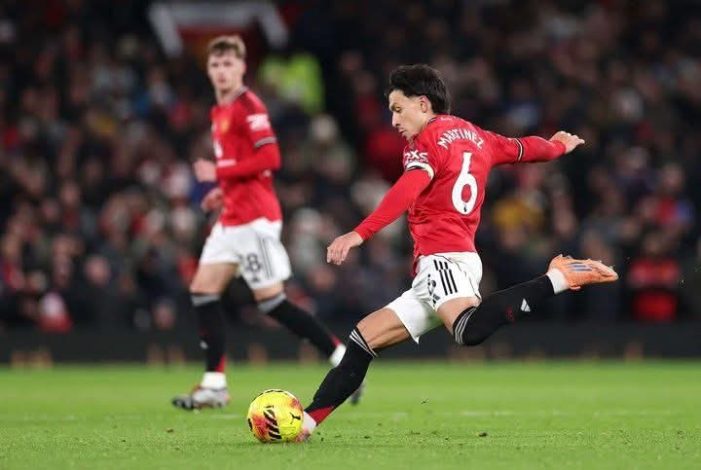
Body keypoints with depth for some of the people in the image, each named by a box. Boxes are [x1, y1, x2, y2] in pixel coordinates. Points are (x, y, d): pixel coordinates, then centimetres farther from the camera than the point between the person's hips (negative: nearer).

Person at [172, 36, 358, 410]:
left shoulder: (248, 107, -12)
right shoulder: (220, 112, 17)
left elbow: (269, 159, -21)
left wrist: (219, 173, -17)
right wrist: (223, 192, 13)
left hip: (254, 218, -10)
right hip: (232, 219, 10)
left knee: (271, 301, -8)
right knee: (203, 291, 3)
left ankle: (344, 358, 0)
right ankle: (214, 385, 4)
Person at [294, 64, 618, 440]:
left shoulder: (428, 139, -1)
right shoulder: (476, 137, 23)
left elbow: (407, 191, -19)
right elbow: (524, 148, 40)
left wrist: (360, 233, -30)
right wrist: (558, 146, 63)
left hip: (443, 258, -10)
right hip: (435, 270, 10)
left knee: (470, 329, -38)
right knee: (363, 338, 8)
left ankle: (556, 279, -26)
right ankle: (307, 421, 3)